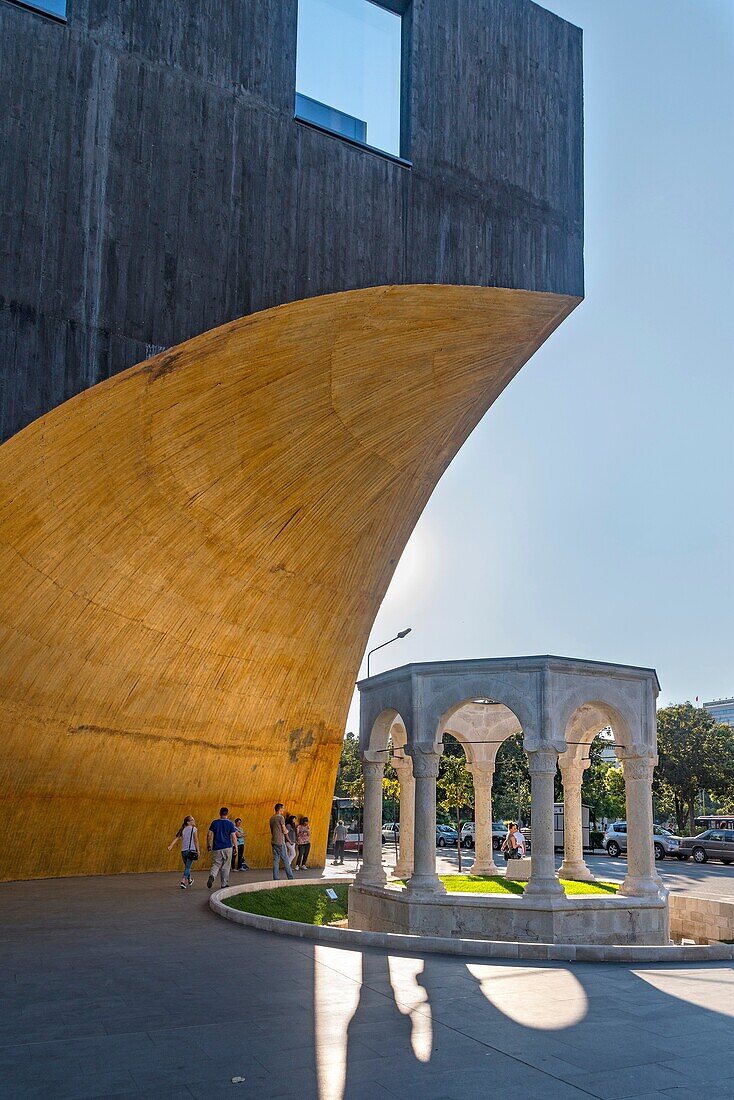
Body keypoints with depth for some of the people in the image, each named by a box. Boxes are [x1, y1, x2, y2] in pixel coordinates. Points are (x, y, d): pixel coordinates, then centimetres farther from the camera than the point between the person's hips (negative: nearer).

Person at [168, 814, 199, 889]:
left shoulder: (183, 830, 12)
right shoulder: (194, 829, -3)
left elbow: (176, 838, 0)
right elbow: (196, 841, -8)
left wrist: (171, 845, -8)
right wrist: (198, 850, -4)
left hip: (183, 851, 5)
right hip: (191, 850, -5)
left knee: (187, 866, 21)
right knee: (187, 867, -5)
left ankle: (189, 880, 40)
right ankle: (183, 881, -22)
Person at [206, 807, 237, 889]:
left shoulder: (214, 823, 3)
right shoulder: (230, 824, -3)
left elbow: (209, 835, 2)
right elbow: (233, 837, -6)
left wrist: (208, 845, 13)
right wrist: (236, 847, 2)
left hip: (216, 848, 1)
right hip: (227, 848, -1)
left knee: (216, 865, 6)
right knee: (225, 867, 9)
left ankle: (212, 876, -24)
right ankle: (224, 884, 13)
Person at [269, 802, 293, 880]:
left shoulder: (271, 818, 13)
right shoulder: (281, 817, -11)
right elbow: (284, 831, -10)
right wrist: (287, 831, 10)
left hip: (273, 841, 7)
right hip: (280, 842, -7)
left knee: (276, 860, 7)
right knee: (285, 859, -1)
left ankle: (276, 877, 4)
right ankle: (290, 876, 1)